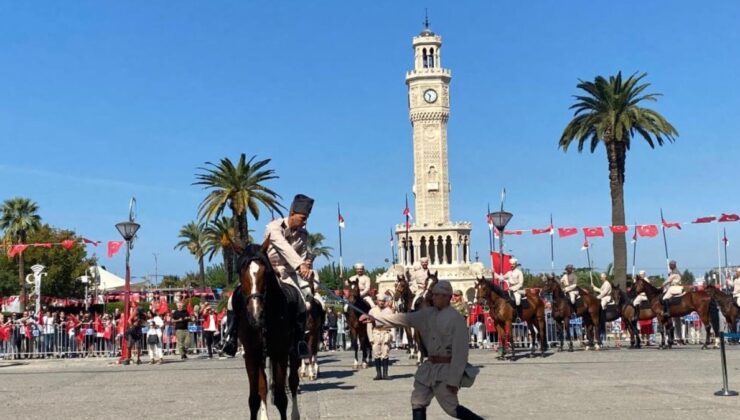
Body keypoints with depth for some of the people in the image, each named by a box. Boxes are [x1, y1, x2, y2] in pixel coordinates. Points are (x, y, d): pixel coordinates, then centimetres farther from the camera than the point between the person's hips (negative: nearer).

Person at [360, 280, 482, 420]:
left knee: (451, 408, -5)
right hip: (430, 366, 8)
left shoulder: (456, 318, -15)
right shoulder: (428, 313, 7)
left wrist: (454, 379, -19)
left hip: (446, 368, -8)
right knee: (418, 402, 10)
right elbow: (404, 318, 8)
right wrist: (374, 317, 3)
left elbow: (459, 351, -17)